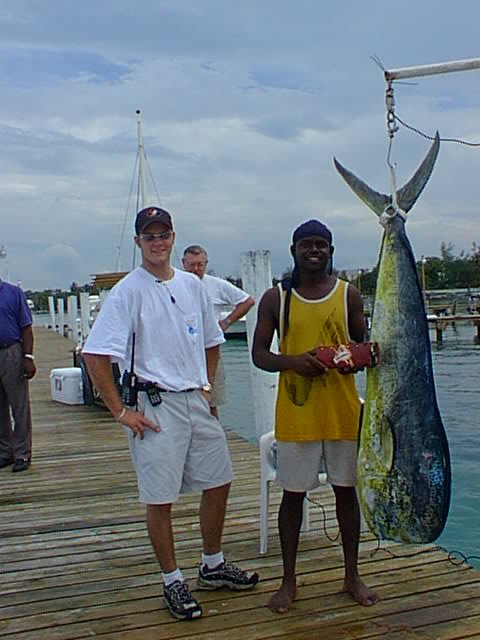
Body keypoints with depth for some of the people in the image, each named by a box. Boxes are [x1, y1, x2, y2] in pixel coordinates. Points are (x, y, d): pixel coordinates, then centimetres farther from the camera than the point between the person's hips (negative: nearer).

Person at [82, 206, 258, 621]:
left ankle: (214, 566, 34)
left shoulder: (192, 285, 8)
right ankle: (173, 581, 21)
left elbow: (211, 342, 22)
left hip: (196, 402, 6)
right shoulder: (128, 291, -9)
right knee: (160, 498, 2)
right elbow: (95, 355, -14)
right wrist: (120, 411, -14)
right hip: (154, 407, -6)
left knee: (218, 482, 14)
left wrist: (207, 386, 12)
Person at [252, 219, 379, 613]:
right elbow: (259, 354, 2)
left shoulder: (349, 295, 5)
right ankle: (289, 580, 23)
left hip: (343, 410, 1)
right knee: (293, 493, 7)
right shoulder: (275, 298, 2)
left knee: (346, 490, 12)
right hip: (296, 412, -1)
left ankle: (352, 575, 29)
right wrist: (293, 361, -18)